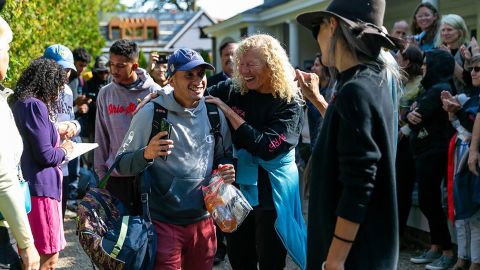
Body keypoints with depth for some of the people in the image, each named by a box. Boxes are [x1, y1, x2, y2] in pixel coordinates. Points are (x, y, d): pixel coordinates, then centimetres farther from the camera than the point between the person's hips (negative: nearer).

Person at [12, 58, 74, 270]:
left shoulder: (22, 103, 14)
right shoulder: (35, 105, -15)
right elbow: (45, 155, -17)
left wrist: (57, 138, 11)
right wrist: (64, 150, 1)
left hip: (39, 184, 10)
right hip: (41, 186, -10)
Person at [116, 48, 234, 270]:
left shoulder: (215, 114, 2)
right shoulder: (151, 113, -10)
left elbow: (224, 156, 17)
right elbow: (122, 164, -7)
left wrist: (228, 170, -5)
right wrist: (147, 154, -27)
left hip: (203, 220, 4)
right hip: (163, 224, -4)